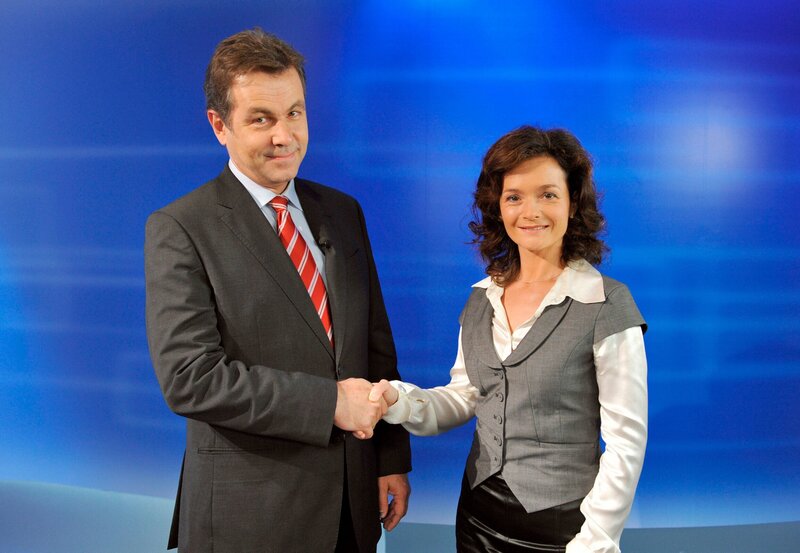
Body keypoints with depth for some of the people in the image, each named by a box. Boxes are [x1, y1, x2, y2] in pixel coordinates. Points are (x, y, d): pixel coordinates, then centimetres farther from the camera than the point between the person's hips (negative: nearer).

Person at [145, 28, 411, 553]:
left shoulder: (342, 211, 7)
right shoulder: (179, 229, -10)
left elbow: (377, 345, 10)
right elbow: (188, 377, -18)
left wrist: (393, 457, 5)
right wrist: (329, 402, -19)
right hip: (250, 510, -5)